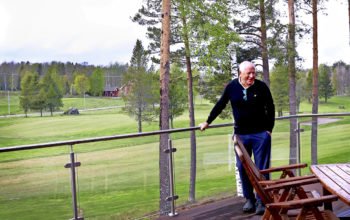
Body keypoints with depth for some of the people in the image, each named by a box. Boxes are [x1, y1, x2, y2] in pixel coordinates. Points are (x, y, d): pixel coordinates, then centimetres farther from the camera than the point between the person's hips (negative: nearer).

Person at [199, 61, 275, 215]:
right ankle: (249, 199, 19)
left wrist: (269, 129, -1)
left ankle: (262, 201, 5)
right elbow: (220, 105, 9)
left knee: (262, 168, -1)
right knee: (243, 168, 6)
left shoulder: (261, 86, -7)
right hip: (241, 134, 2)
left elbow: (270, 108, 3)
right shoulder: (232, 87, -3)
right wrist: (207, 122, 14)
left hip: (261, 134, -2)